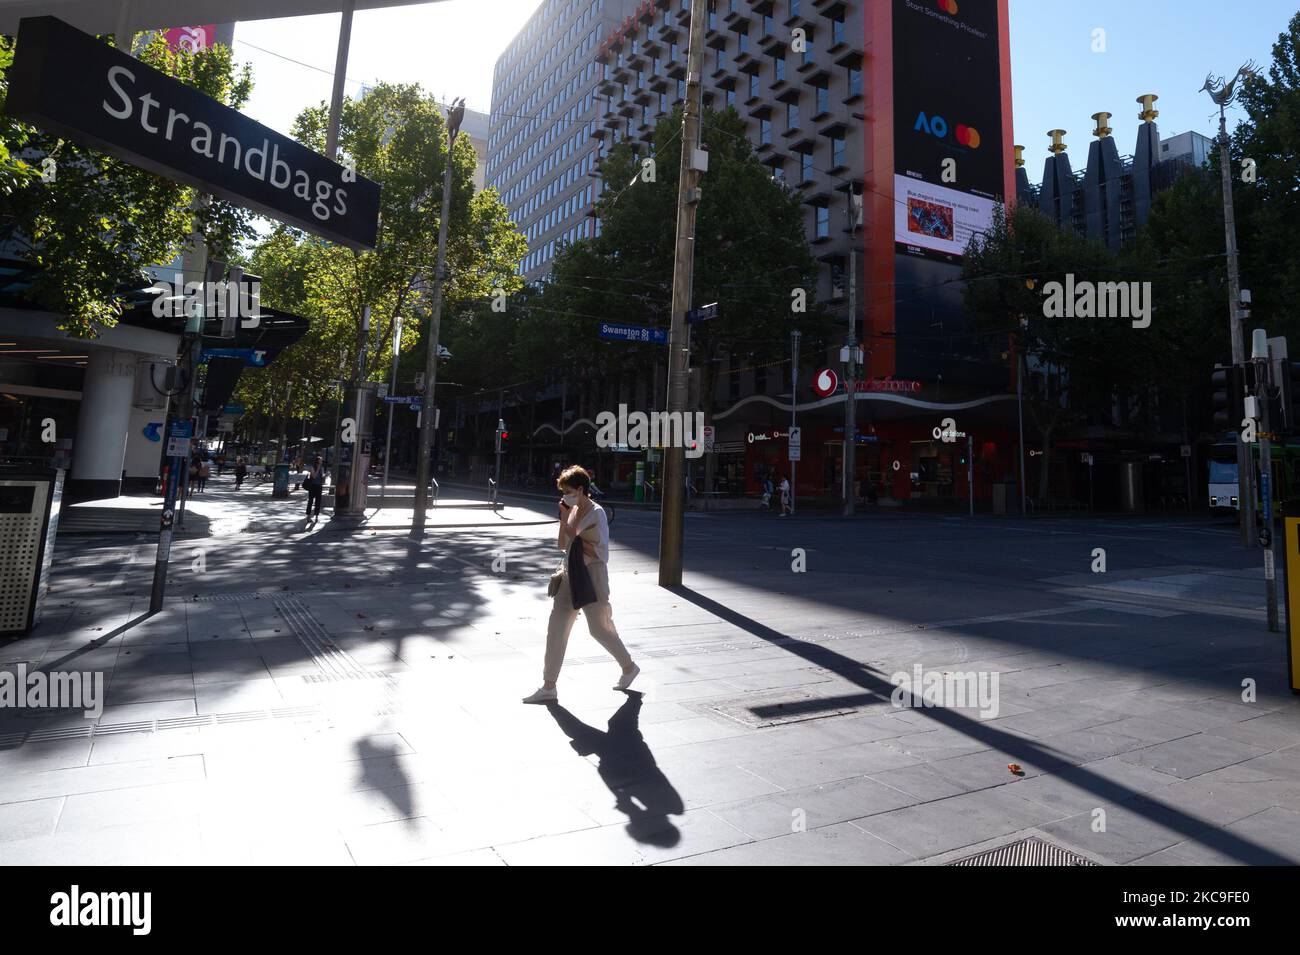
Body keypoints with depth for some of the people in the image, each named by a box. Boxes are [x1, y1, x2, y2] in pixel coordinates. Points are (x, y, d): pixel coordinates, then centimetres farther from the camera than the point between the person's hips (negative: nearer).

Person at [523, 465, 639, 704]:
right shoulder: (572, 511, 9)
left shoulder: (596, 513, -12)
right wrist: (563, 519, 0)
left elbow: (596, 551, -17)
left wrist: (572, 533, -14)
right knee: (556, 629, 3)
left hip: (591, 577, -7)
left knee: (599, 629, 1)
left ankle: (629, 667, 27)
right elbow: (562, 546, 10)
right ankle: (549, 687, 9)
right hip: (571, 576, 8)